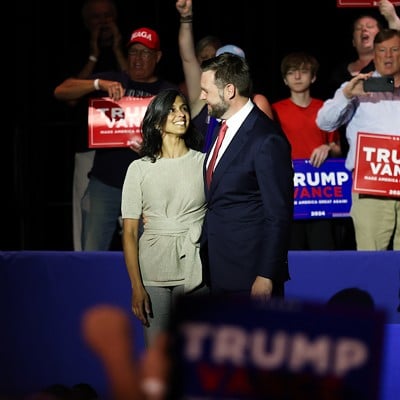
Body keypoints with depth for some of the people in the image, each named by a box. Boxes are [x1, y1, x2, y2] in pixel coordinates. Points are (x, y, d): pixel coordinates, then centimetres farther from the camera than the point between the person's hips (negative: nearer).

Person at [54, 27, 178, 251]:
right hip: (105, 182, 1)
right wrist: (99, 84, -15)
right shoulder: (112, 80, 10)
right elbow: (61, 91, 2)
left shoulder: (168, 92, 8)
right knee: (91, 255, -2)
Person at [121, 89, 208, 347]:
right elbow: (129, 232, 1)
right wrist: (136, 286, -6)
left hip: (196, 272, 1)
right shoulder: (140, 169, 3)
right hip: (154, 272, -1)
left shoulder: (204, 163, 6)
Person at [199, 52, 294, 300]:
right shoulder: (221, 128, 12)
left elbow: (279, 215, -16)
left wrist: (266, 277, -18)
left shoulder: (266, 140, -16)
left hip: (250, 275, -9)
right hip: (219, 273, 9)